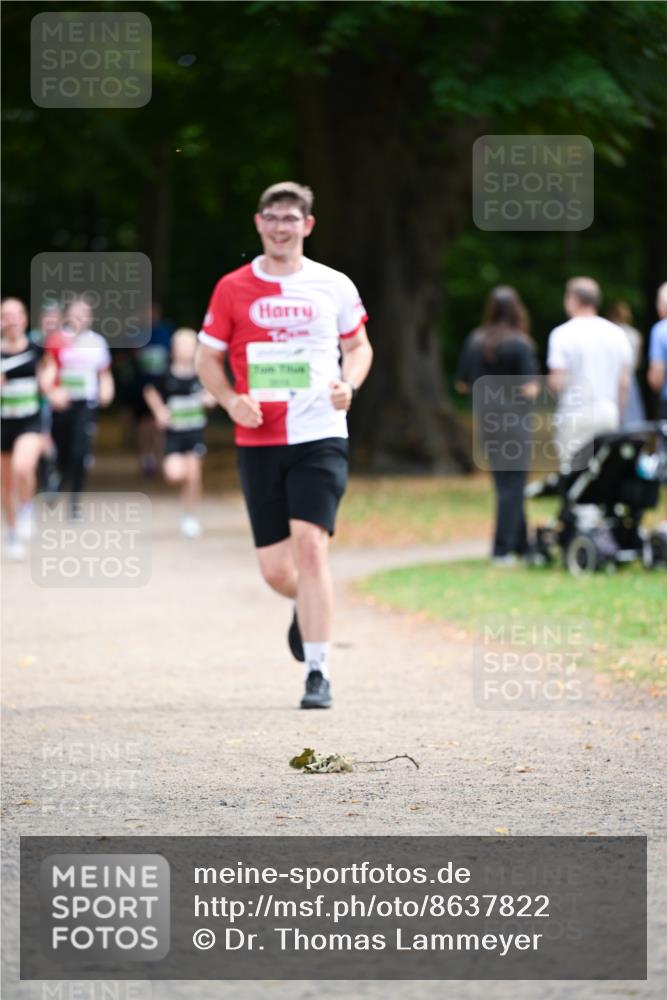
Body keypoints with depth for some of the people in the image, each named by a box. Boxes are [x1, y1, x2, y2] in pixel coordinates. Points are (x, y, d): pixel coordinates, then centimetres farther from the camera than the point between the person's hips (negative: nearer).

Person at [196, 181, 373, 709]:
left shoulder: (334, 286, 4)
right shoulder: (233, 289, 4)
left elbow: (359, 345, 17)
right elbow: (208, 358, 11)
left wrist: (349, 384, -4)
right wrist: (232, 400, -8)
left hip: (320, 436, -2)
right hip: (258, 442, 2)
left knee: (310, 548, -17)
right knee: (275, 570, 3)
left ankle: (318, 674, -13)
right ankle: (307, 607, 41)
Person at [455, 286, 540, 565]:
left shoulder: (474, 341, 3)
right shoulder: (520, 345, -12)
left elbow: (462, 384, 8)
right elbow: (529, 390, -16)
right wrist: (535, 385, 4)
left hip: (486, 421, 5)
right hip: (515, 420, -5)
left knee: (504, 483, 16)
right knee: (512, 486, 1)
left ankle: (522, 544, 23)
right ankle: (502, 550, -2)